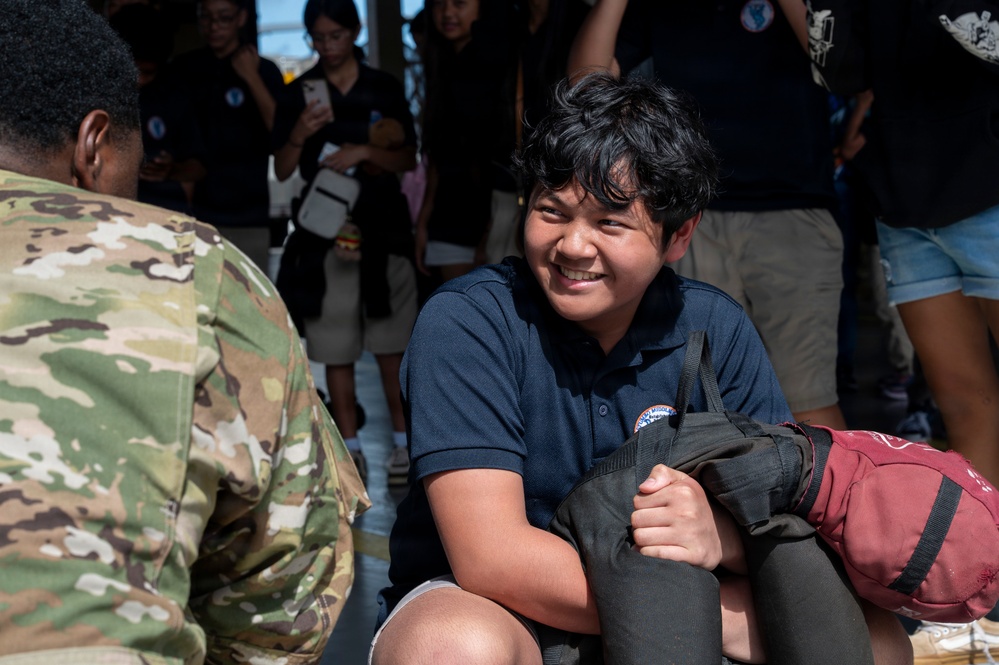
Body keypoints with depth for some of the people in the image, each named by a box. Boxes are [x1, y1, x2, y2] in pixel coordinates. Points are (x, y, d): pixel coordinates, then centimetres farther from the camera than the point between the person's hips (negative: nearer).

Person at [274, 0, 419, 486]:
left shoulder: (383, 87, 5)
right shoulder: (300, 93, 5)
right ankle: (350, 447, 11)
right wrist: (300, 135, -16)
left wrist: (364, 152, -13)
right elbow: (282, 170, 3)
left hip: (382, 228, -1)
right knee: (335, 348, 2)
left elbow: (408, 158, 4)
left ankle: (403, 441, 9)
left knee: (391, 344, 0)